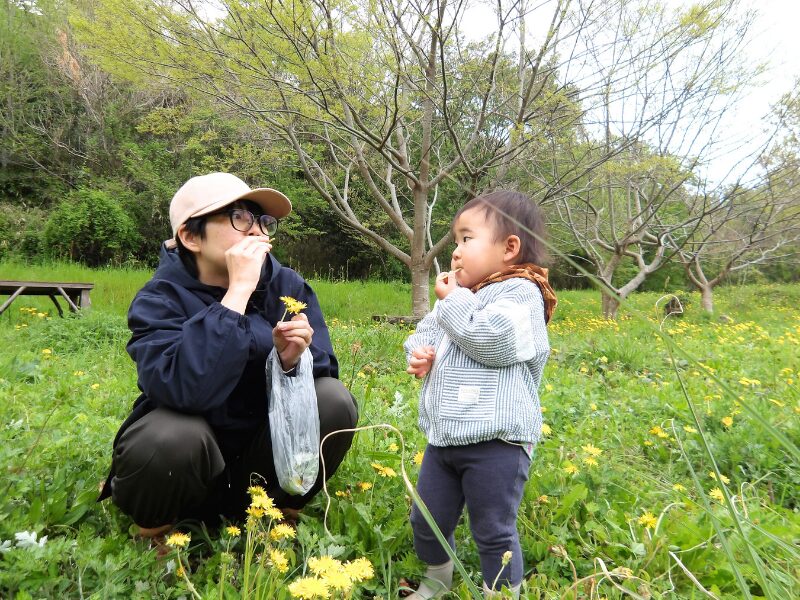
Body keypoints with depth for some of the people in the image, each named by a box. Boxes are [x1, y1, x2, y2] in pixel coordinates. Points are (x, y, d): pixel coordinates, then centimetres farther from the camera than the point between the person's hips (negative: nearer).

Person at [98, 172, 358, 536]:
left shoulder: (287, 287, -7)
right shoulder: (159, 300, -18)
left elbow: (324, 370, -7)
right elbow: (184, 390, -36)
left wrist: (293, 360, -30)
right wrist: (238, 291, -34)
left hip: (263, 459, 3)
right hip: (187, 461, -3)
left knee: (333, 400, -21)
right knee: (172, 436, -35)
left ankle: (283, 514, 3)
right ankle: (151, 532, -1)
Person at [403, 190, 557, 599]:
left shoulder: (521, 293, -11)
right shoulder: (460, 298, 15)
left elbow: (492, 340, -27)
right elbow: (425, 332, 23)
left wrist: (453, 300, -13)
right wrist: (418, 353, -1)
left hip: (495, 441, -8)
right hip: (444, 437, 9)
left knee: (494, 534, 5)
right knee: (426, 522, 19)